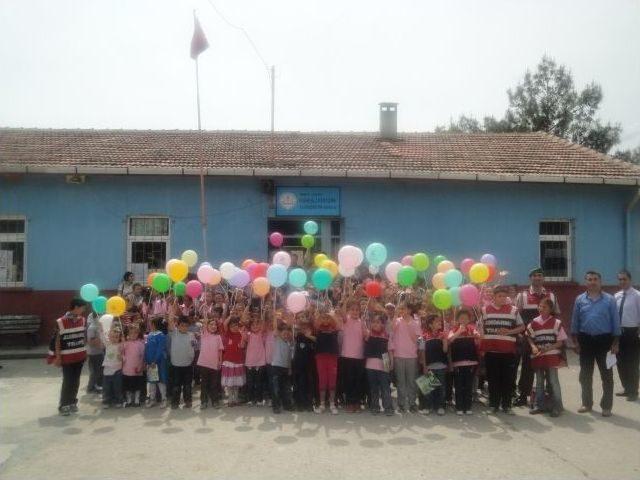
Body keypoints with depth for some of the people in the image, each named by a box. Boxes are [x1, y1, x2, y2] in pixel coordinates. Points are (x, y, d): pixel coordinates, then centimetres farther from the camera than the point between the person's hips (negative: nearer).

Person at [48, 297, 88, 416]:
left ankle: (72, 402, 23)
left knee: (76, 381, 10)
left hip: (80, 356, 5)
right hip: (67, 357, -5)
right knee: (67, 382, -3)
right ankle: (63, 405, 9)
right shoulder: (61, 322, -13)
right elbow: (57, 341, -9)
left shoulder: (82, 320, 4)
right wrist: (57, 357, -9)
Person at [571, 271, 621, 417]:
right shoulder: (579, 299, 3)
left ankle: (606, 406, 15)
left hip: (604, 340, -2)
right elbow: (575, 321, 6)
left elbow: (615, 322, -2)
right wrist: (575, 341, 1)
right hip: (586, 340, 2)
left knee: (606, 374, 5)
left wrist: (615, 343, -5)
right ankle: (587, 403, 24)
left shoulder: (610, 299, -3)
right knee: (585, 374, 10)